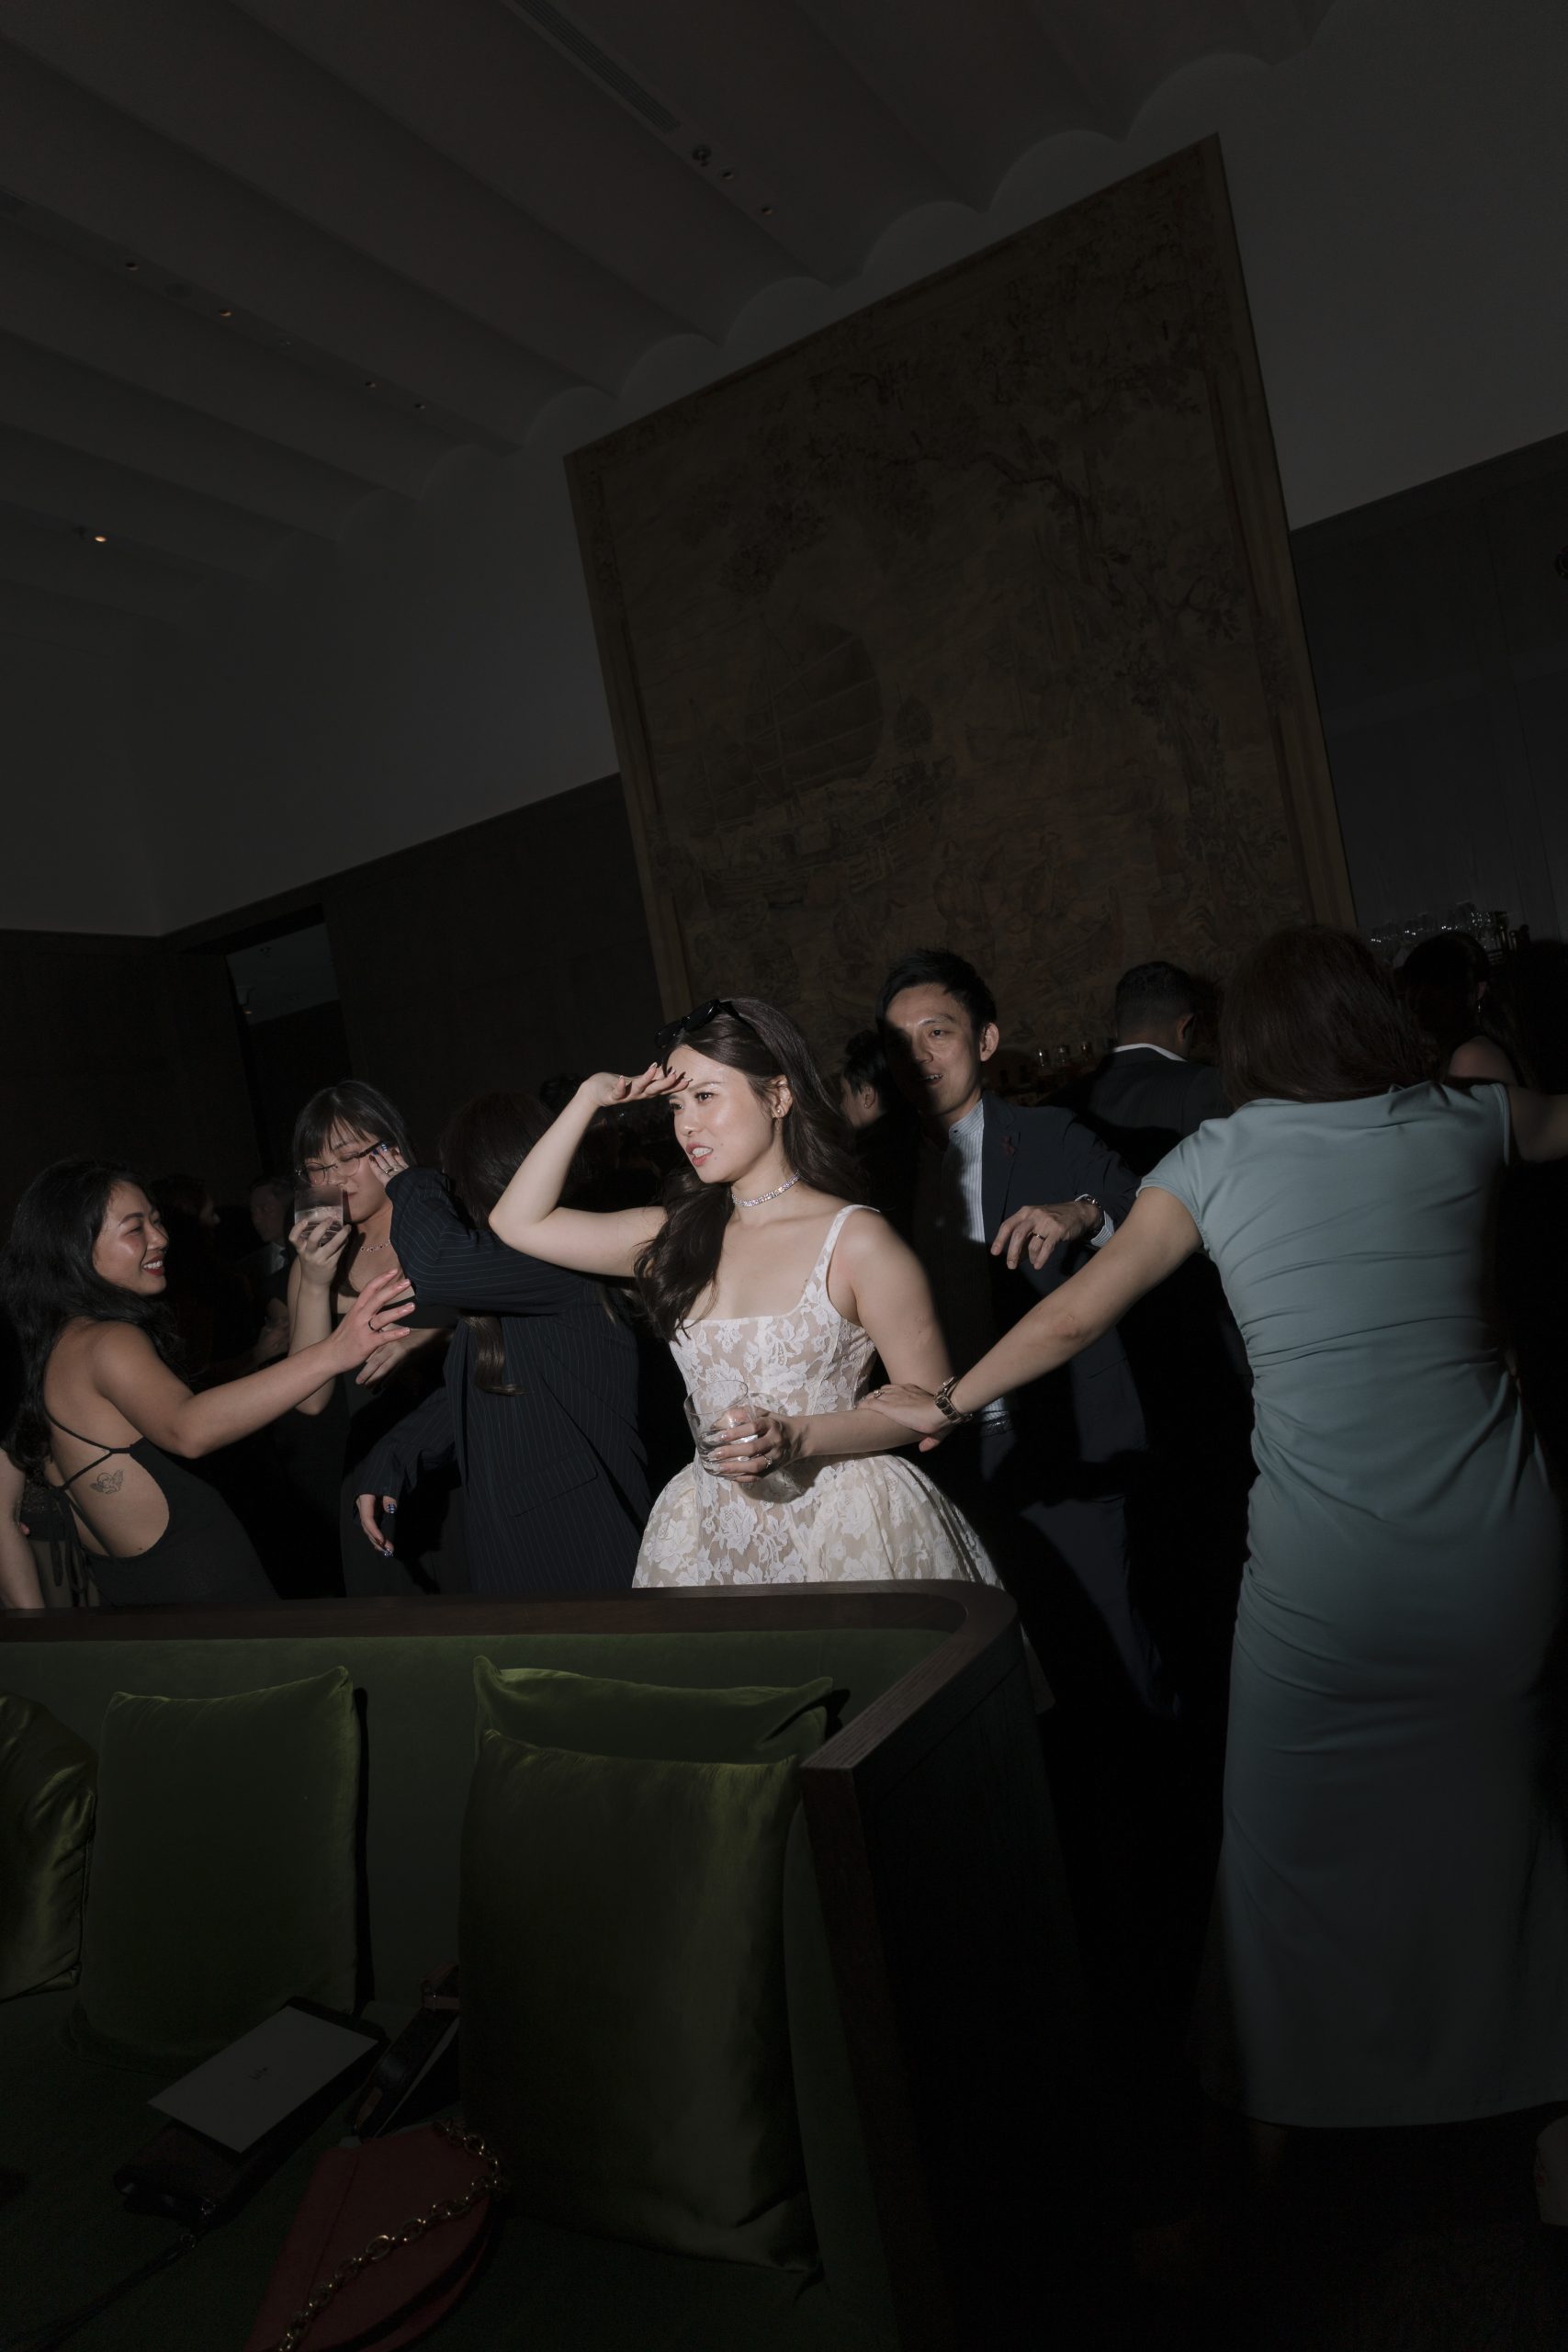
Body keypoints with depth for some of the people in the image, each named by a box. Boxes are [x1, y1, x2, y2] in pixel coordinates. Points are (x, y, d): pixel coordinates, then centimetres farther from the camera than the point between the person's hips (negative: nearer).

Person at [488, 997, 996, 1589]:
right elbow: (517, 1222, 6)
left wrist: (797, 1438, -23)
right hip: (716, 1534, 5)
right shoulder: (677, 1235, 5)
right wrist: (589, 1099, 1)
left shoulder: (855, 1239, -11)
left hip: (848, 1528, -4)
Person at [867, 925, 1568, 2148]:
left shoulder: (1216, 1159, -1)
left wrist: (947, 1403, 10)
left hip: (1329, 1571, -2)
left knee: (1296, 1830, 15)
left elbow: (1073, 1318, -2)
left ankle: (1288, 2100, 32)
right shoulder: (1467, 1122, 3)